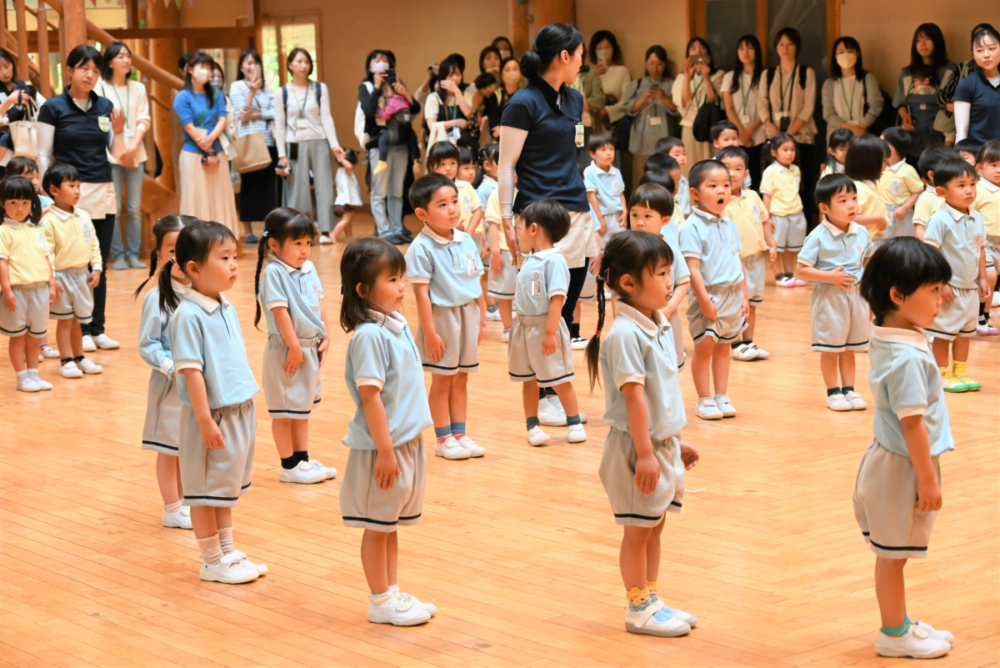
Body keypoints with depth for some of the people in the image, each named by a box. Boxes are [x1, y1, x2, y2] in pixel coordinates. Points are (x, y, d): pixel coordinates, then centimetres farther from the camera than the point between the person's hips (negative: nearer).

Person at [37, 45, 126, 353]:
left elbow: (116, 153, 11)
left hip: (104, 193, 4)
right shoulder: (53, 108, -3)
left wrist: (119, 131, -7)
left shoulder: (105, 107, 8)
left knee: (100, 265, 7)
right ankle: (80, 331, 6)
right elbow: (43, 156, -2)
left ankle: (97, 329, 15)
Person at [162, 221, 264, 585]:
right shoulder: (188, 315, -19)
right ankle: (212, 561, 15)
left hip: (240, 411, 9)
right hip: (212, 414, -8)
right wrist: (206, 420, -21)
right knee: (205, 488, 5)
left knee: (228, 486, 19)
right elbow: (191, 370, -21)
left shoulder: (227, 309, 8)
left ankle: (228, 551, 30)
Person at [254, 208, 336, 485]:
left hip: (311, 347, 8)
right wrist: (294, 347, -20)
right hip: (286, 350, -8)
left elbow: (319, 304, 12)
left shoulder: (309, 269, 7)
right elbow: (280, 311, -20)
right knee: (284, 410, 3)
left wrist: (325, 337, 6)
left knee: (303, 405, 18)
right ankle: (289, 465, 11)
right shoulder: (273, 272, -17)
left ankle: (303, 459, 28)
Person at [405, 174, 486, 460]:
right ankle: (443, 439, 14)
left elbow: (476, 283, 12)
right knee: (442, 380, 4)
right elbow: (422, 292, -15)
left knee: (461, 379, 13)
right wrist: (429, 332, -17)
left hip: (468, 315, 6)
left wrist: (481, 317, 10)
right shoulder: (422, 248, -14)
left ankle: (459, 434, 22)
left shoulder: (466, 241, 5)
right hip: (442, 316, -6)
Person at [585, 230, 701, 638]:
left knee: (654, 526, 16)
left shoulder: (659, 327, 7)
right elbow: (634, 395, -23)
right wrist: (645, 452, -23)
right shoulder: (625, 334, -21)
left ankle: (652, 601, 27)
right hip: (637, 445, -8)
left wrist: (676, 440, 20)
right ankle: (638, 610, 15)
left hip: (663, 442, 9)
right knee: (638, 530, 4)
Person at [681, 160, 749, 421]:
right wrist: (704, 299, -20)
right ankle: (704, 400, 10)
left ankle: (721, 397, 19)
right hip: (708, 295, -6)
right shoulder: (692, 227, -12)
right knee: (704, 348, 0)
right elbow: (692, 268, -17)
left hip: (732, 296, 6)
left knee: (723, 347, 12)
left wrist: (744, 297, 13)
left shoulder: (730, 226, 10)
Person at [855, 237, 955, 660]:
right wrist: (927, 478, -18)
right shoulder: (908, 357, -26)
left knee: (893, 554, 19)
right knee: (893, 555, 5)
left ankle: (899, 624, 32)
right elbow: (911, 422, -24)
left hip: (890, 460, 9)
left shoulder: (887, 340, 4)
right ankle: (894, 636, 17)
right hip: (904, 467, -9)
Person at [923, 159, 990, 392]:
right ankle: (943, 375, 13)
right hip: (949, 288, -7)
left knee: (965, 333, 14)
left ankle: (960, 373, 24)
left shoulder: (977, 218, 4)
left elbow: (980, 250, 13)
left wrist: (982, 278, 12)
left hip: (970, 288, 7)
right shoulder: (940, 220, -17)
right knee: (943, 334, 3)